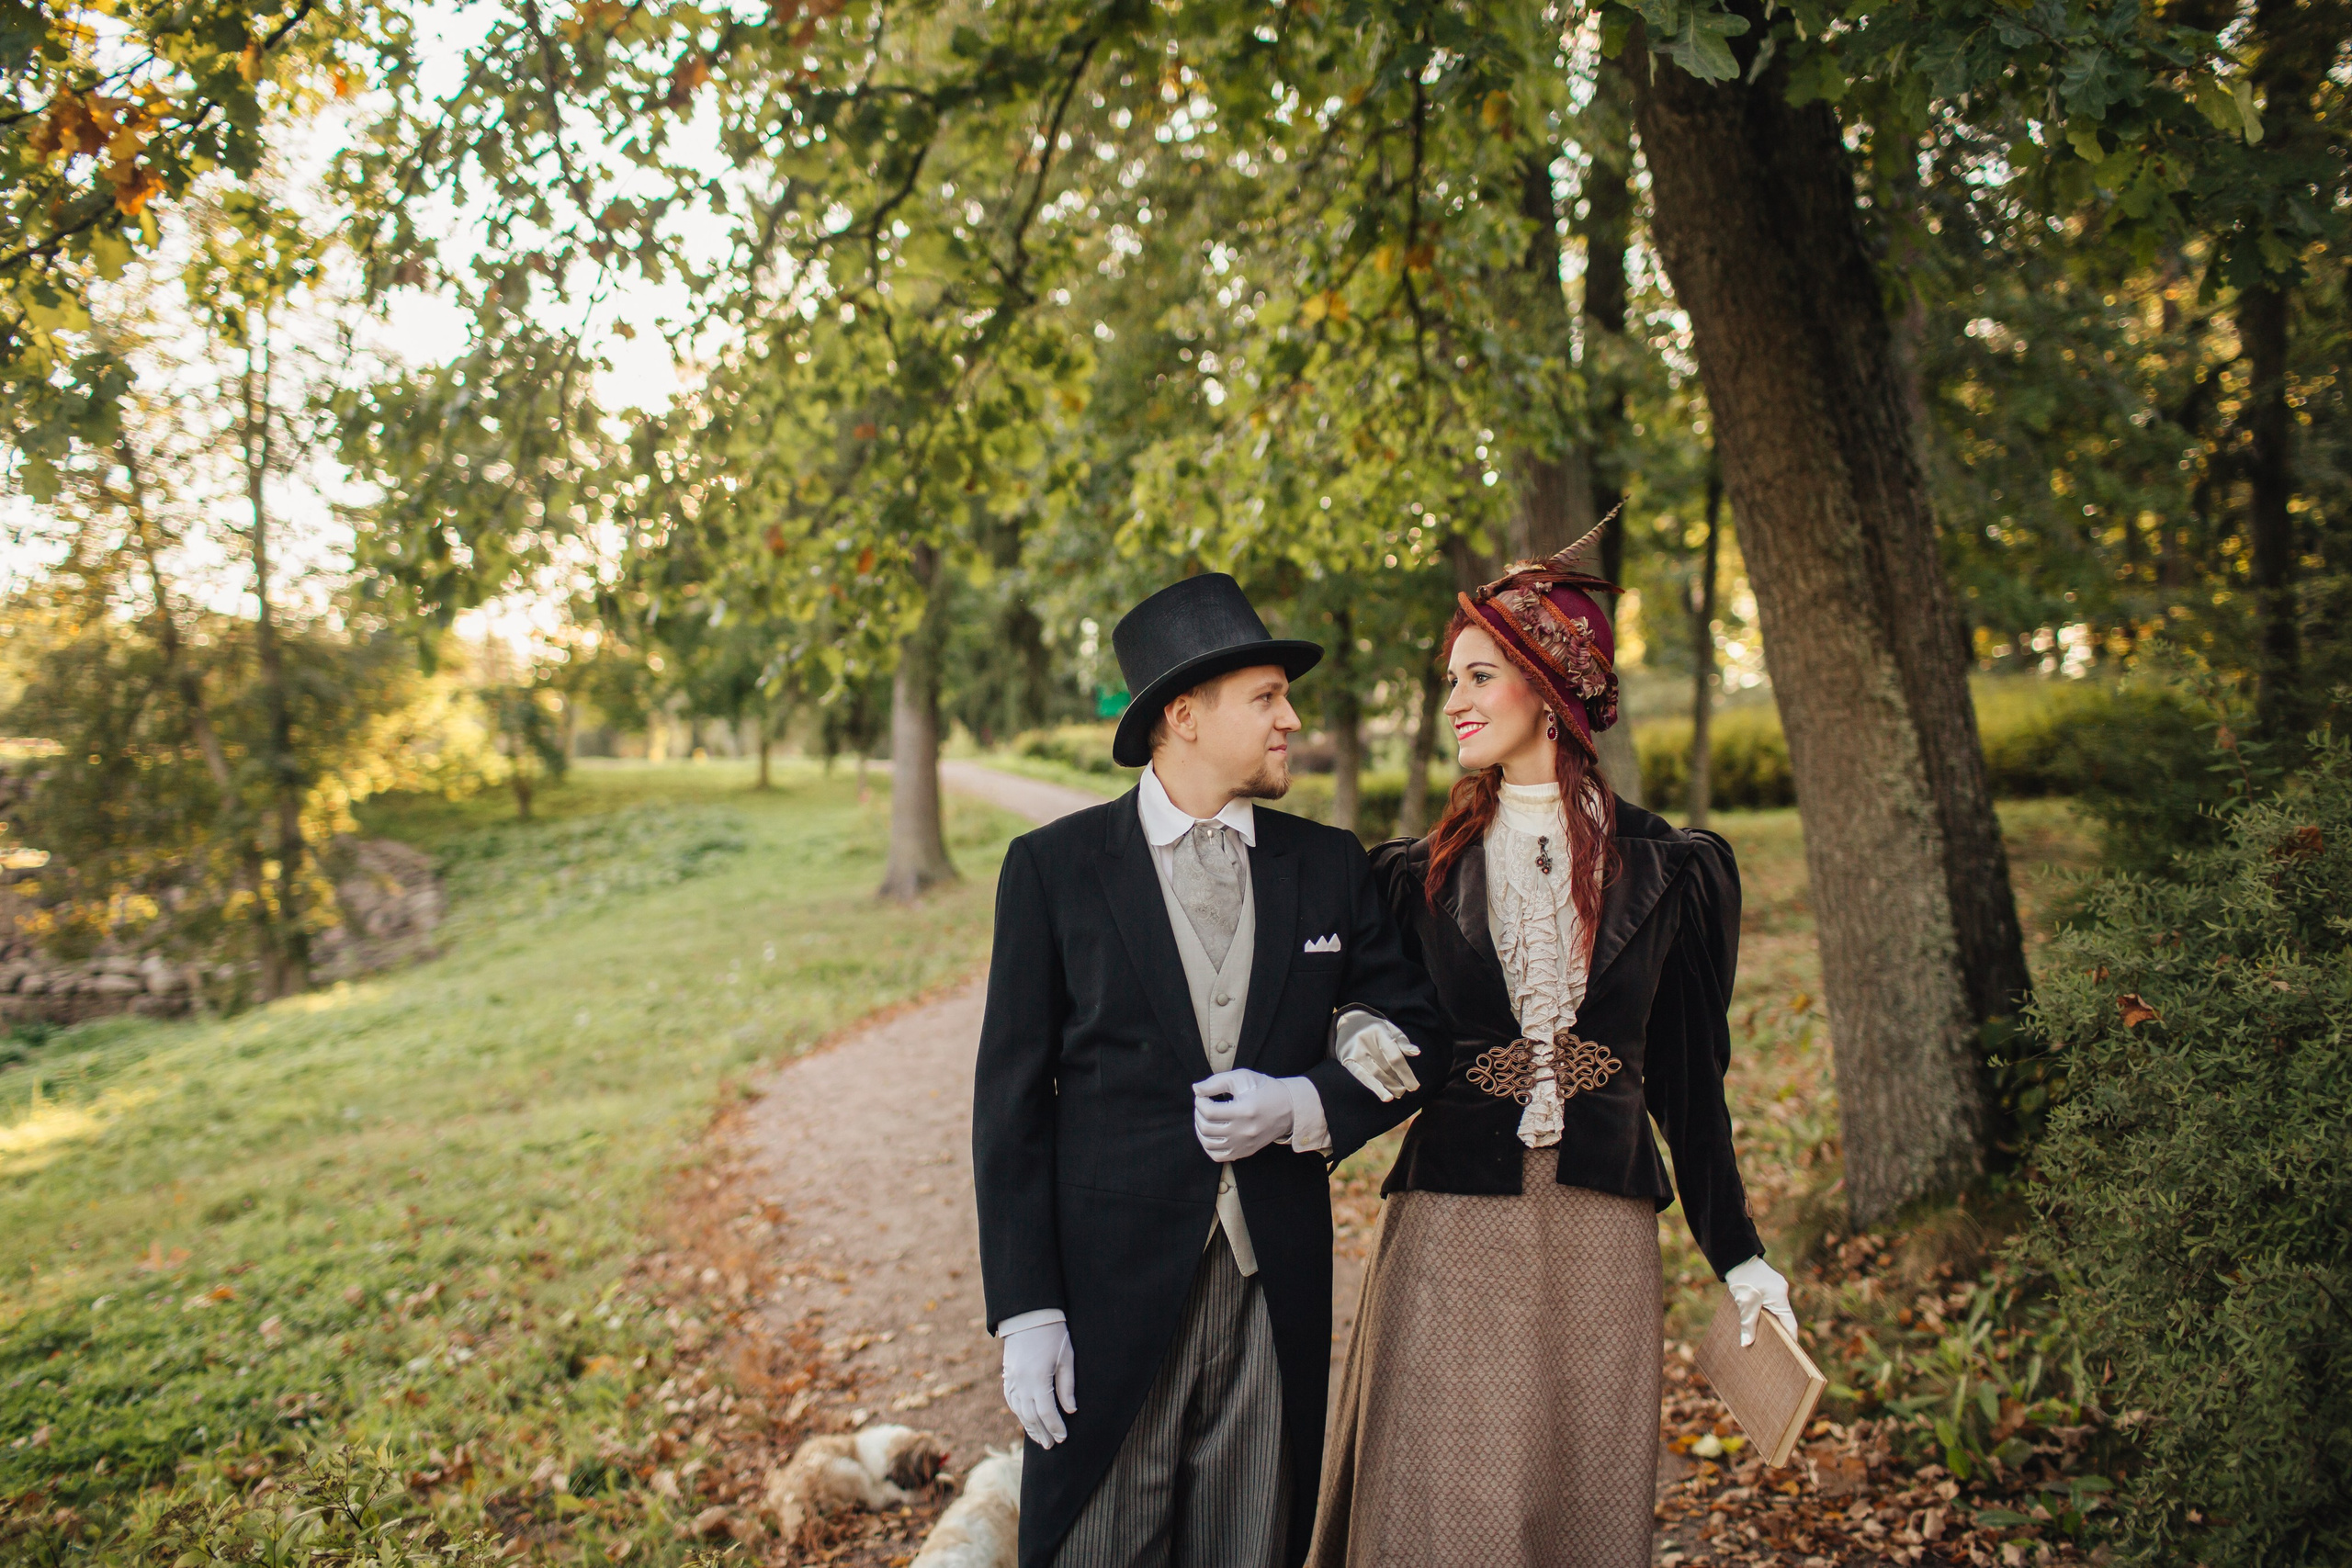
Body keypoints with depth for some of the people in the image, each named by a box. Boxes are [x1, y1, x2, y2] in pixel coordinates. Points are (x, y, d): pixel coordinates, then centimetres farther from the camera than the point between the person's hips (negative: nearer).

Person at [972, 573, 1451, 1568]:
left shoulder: (1330, 866, 7)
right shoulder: (1054, 868, -2)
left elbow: (1415, 1039, 11)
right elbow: (1012, 1101, -2)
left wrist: (1306, 1108, -10)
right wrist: (1026, 1312, -7)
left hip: (1278, 1297, 3)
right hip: (1113, 1292, -2)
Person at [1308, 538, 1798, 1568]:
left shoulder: (1666, 872, 2)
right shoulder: (1419, 873, 3)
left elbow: (1688, 1079, 7)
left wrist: (1736, 1256, 9)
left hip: (1599, 1246, 0)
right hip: (1450, 1242, 0)